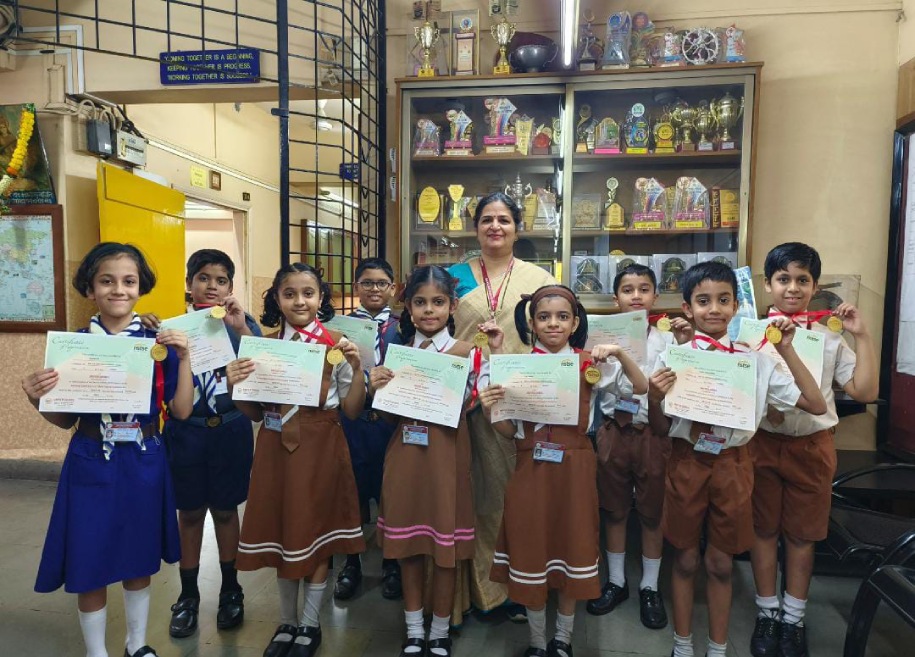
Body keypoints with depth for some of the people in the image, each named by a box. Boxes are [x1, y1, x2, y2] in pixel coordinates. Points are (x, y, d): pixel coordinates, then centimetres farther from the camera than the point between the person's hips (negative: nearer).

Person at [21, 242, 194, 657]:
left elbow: (181, 410, -5)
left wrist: (183, 358, -15)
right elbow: (65, 418, 3)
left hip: (143, 463, 1)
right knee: (89, 565, 9)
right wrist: (39, 399, -17)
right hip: (91, 465, 0)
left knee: (140, 560, 16)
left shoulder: (159, 342, -4)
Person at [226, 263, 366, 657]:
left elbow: (352, 410, -5)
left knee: (317, 533, 9)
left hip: (320, 448, -2)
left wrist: (357, 368, -18)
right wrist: (235, 384, -12)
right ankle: (287, 622, 35)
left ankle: (310, 625, 30)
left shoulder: (336, 346, -6)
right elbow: (254, 413, 6)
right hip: (276, 447, 3)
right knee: (280, 532, 14)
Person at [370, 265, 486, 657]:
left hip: (446, 457, -3)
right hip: (405, 455, 3)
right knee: (407, 543, 13)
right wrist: (376, 388, -9)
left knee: (445, 545, 9)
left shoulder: (468, 353, -5)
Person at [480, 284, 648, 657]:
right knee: (531, 550, 9)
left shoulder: (590, 364, -2)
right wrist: (490, 411, -20)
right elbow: (510, 431, 0)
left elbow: (644, 391, -4)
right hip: (532, 469, 0)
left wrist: (620, 354, -17)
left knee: (573, 546, 12)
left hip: (575, 469, 0)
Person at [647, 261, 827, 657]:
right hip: (687, 462, 0)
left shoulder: (755, 357, -5)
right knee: (685, 559, 14)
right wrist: (653, 399, -23)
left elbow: (816, 406, -7)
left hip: (733, 465, 1)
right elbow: (661, 430, -2)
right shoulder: (672, 357, -8)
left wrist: (787, 351, -12)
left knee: (720, 563, 15)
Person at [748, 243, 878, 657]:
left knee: (802, 532, 12)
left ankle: (793, 618, 29)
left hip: (812, 446, 1)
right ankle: (767, 613, 27)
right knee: (763, 528, 9)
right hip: (762, 443, -1)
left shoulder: (830, 337, 2)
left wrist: (862, 336, -7)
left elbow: (864, 392, -3)